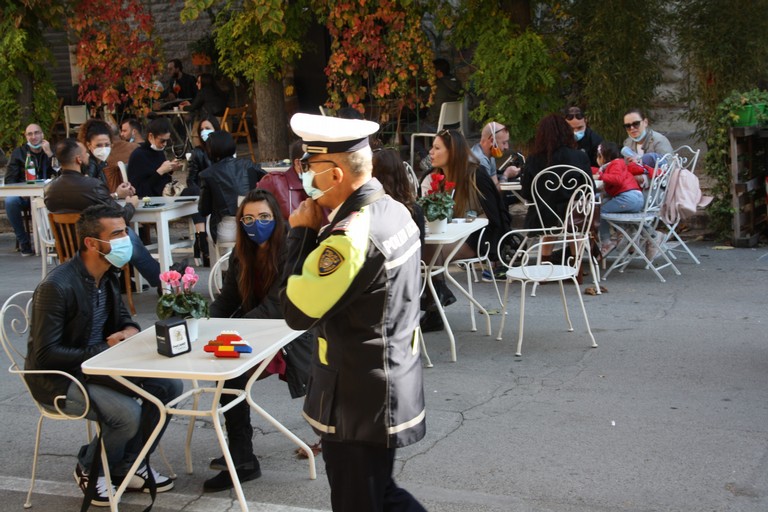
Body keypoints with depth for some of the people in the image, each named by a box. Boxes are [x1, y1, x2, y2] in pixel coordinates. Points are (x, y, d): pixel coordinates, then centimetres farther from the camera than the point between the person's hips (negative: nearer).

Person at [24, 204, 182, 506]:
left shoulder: (107, 276, 3)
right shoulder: (56, 286, -24)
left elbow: (123, 318, 17)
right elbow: (45, 355, -24)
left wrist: (129, 331, -8)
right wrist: (104, 350, -23)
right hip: (57, 379, -8)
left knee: (169, 386, -7)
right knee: (128, 413, -28)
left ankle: (127, 466, 8)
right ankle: (89, 470, 3)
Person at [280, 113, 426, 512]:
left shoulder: (352, 235, -27)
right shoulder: (394, 211, 3)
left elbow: (297, 311, -19)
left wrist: (302, 233, -13)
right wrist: (318, 233, 0)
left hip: (358, 401, -9)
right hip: (391, 387, 9)